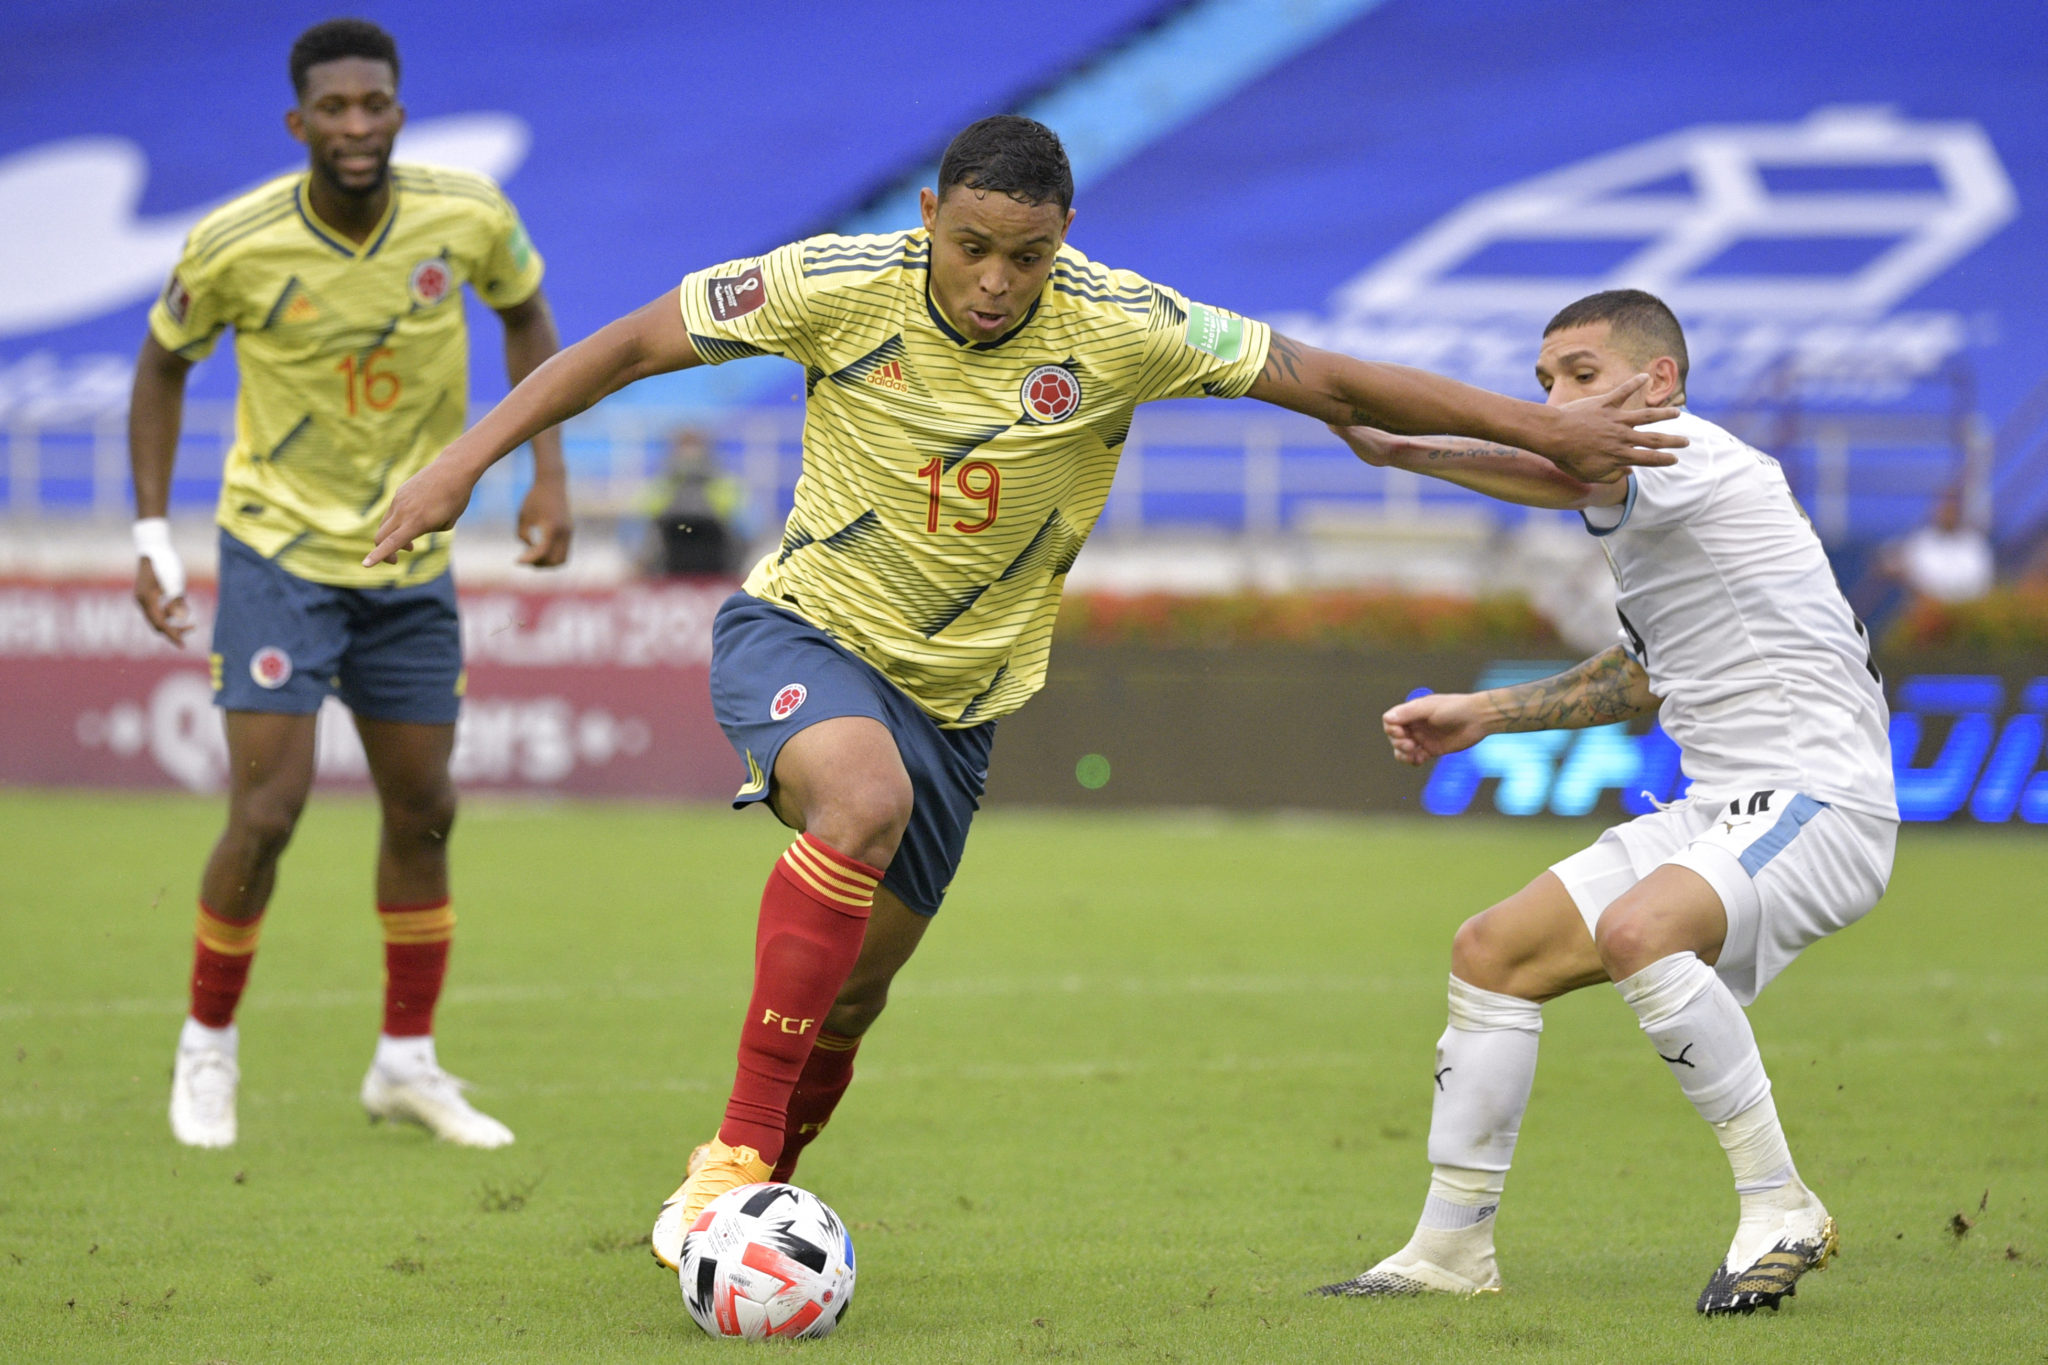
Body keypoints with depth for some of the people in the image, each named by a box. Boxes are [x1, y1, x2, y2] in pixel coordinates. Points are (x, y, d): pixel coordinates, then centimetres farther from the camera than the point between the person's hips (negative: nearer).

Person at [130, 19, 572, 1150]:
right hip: (278, 548, -3)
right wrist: (151, 533, -5)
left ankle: (407, 1062, 24)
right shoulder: (231, 246, -18)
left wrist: (548, 475, 1)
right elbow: (164, 363, 0)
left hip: (413, 563, 3)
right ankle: (208, 1045, 10)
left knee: (423, 813, 9)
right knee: (266, 814, -11)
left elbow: (525, 312, 9)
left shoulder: (468, 218, -12)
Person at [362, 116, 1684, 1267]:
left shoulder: (1119, 328, -15)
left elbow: (1333, 383, -9)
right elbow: (633, 342, -8)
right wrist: (469, 459, -13)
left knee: (851, 997, 8)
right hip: (803, 631, -3)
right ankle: (734, 1154, -32)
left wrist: (1547, 431, -9)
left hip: (955, 695, 3)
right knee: (865, 796, -35)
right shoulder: (844, 285, -18)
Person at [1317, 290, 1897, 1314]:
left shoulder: (1692, 454, -12)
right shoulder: (1640, 512, 18)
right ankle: (1450, 1250, 15)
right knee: (1492, 950, 7)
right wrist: (1482, 715, 28)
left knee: (1637, 929, -35)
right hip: (1717, 808, 10)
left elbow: (1570, 475, -34)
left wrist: (1399, 447, -35)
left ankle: (1779, 1207, -23)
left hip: (1817, 801, -10)